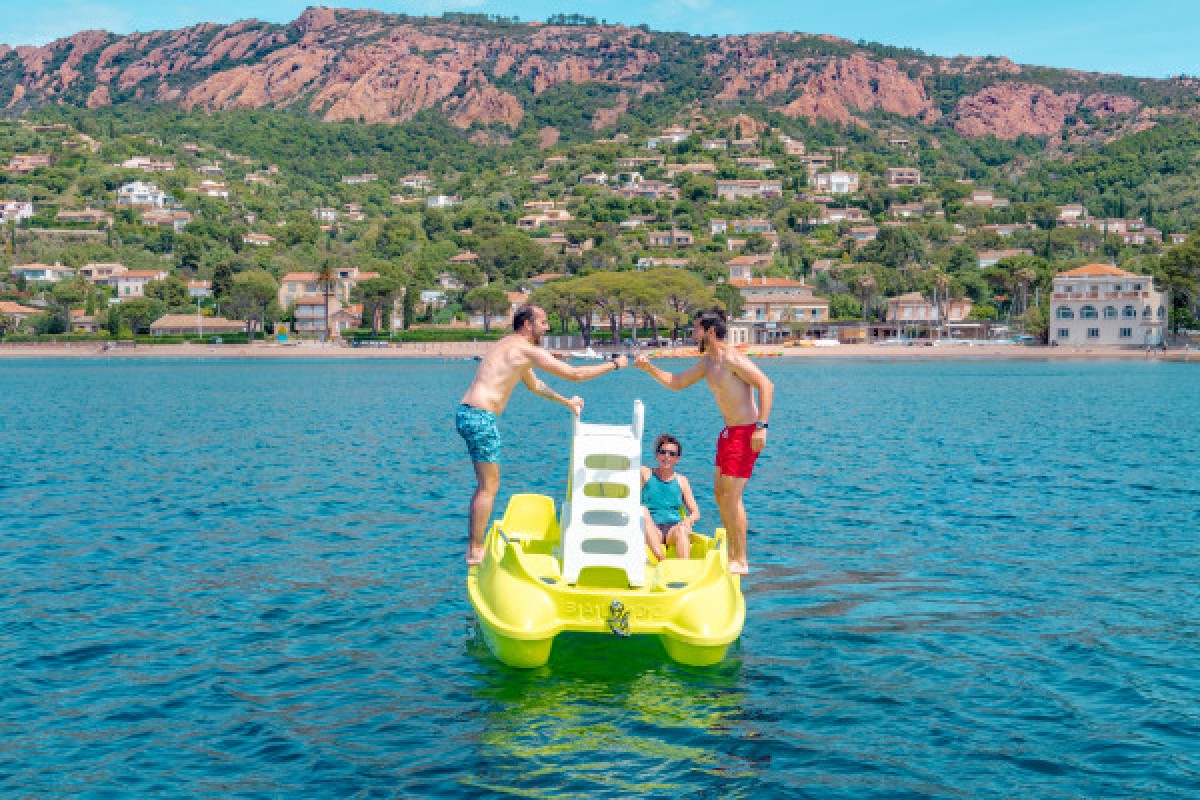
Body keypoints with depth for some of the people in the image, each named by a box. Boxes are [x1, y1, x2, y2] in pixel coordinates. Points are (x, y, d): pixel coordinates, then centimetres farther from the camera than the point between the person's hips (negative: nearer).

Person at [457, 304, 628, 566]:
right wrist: (614, 365, 2)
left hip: (467, 414, 10)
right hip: (480, 417, -10)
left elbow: (534, 385, 37)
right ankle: (475, 551, 2)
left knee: (486, 484, 16)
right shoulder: (526, 349, -9)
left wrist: (566, 402, 39)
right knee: (489, 486, -3)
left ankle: (473, 546, 21)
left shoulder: (510, 347, 22)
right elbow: (574, 374, -9)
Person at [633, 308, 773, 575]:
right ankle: (732, 555, 21)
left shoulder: (731, 357, -17)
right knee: (720, 493, 13)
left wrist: (762, 427, -28)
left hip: (745, 433, -10)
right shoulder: (707, 362, 13)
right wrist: (649, 368, 7)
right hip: (729, 431, 10)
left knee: (731, 496, -9)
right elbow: (677, 383, 22)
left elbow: (766, 385, -23)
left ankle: (741, 562, -2)